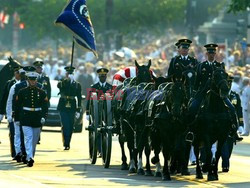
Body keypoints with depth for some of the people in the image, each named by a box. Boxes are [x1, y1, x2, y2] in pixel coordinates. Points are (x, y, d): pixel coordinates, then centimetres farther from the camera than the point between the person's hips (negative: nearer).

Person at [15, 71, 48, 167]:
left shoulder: (41, 93, 4)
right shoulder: (22, 92, 1)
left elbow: (45, 106, 3)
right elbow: (17, 106, 6)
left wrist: (43, 117, -11)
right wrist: (18, 118, 5)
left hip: (37, 119, 2)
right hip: (26, 119, -2)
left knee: (34, 140, 10)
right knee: (28, 138, -14)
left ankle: (30, 157, 25)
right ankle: (30, 158, -25)